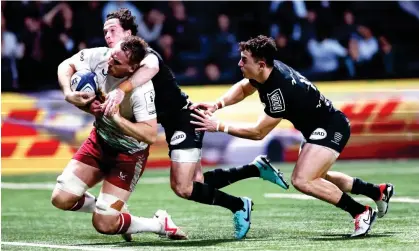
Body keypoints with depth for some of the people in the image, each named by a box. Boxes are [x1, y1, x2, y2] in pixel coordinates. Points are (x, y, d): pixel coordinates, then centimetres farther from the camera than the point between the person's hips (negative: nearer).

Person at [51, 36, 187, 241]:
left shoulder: (142, 90, -33)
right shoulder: (100, 56, -19)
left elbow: (151, 135, -37)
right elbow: (66, 66, -3)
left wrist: (117, 118, -42)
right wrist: (69, 93, -22)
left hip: (129, 153, -6)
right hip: (100, 140, 6)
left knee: (104, 224, -13)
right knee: (61, 199, -6)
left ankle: (160, 223, 13)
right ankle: (114, 209, 20)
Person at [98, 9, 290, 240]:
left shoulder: (143, 54, -20)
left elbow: (150, 67, -46)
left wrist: (120, 90, -59)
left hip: (184, 120, -10)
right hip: (173, 123, 10)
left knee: (182, 188, -12)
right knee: (195, 183, 12)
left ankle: (239, 206, 5)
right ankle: (256, 168, 23)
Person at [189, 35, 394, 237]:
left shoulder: (279, 89, -32)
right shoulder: (268, 71, -7)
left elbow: (258, 132, -25)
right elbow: (242, 88, 15)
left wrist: (218, 126, -21)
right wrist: (217, 105, -3)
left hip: (331, 129, -10)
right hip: (318, 128, 10)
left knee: (302, 181, -24)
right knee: (315, 178, 27)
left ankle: (362, 213, -11)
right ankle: (379, 192, 40)